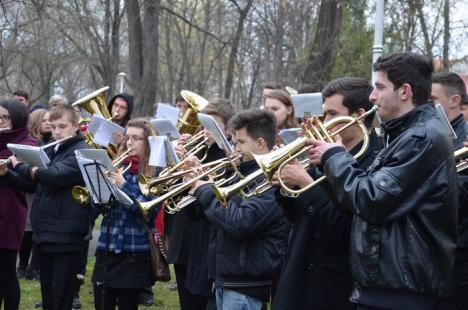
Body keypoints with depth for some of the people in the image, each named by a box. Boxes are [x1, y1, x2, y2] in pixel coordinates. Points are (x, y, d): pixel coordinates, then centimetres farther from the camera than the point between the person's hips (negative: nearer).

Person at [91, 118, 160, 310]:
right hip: (107, 248, 4)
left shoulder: (154, 173, -4)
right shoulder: (116, 167, 9)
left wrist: (123, 186, -21)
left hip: (134, 252, -4)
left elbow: (150, 211, -15)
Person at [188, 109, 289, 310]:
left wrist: (206, 192, -15)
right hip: (227, 278, 10)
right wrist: (202, 185, 5)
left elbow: (240, 223, -28)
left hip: (245, 286, -10)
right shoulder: (249, 174, 15)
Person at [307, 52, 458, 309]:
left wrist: (334, 156, -9)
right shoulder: (406, 134, 17)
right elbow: (373, 186, 17)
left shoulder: (423, 138, -17)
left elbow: (370, 202, -22)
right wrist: (332, 157, 6)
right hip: (386, 280, 10)